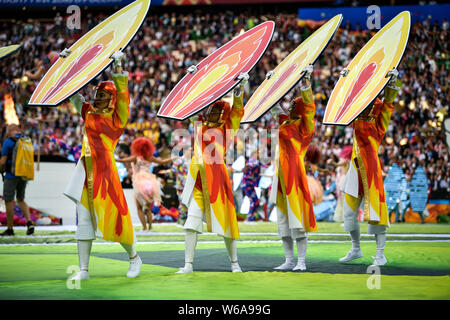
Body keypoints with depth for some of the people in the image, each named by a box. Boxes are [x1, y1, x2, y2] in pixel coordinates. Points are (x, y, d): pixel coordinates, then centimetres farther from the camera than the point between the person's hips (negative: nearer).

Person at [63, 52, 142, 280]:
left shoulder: (117, 118, 1)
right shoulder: (88, 113, 13)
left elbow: (122, 92, -11)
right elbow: (73, 94, 22)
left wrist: (118, 68, -19)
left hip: (105, 171, -5)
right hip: (85, 172, 5)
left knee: (114, 218, 0)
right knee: (84, 222, 3)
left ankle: (134, 258, 22)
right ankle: (83, 270, 7)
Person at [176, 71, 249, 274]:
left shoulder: (226, 129, 3)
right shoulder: (200, 125, 13)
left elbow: (237, 111, -10)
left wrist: (240, 89, -19)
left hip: (216, 179, -3)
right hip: (198, 182, 3)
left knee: (224, 221, 4)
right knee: (192, 222, -4)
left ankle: (234, 262, 17)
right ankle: (188, 264, -1)